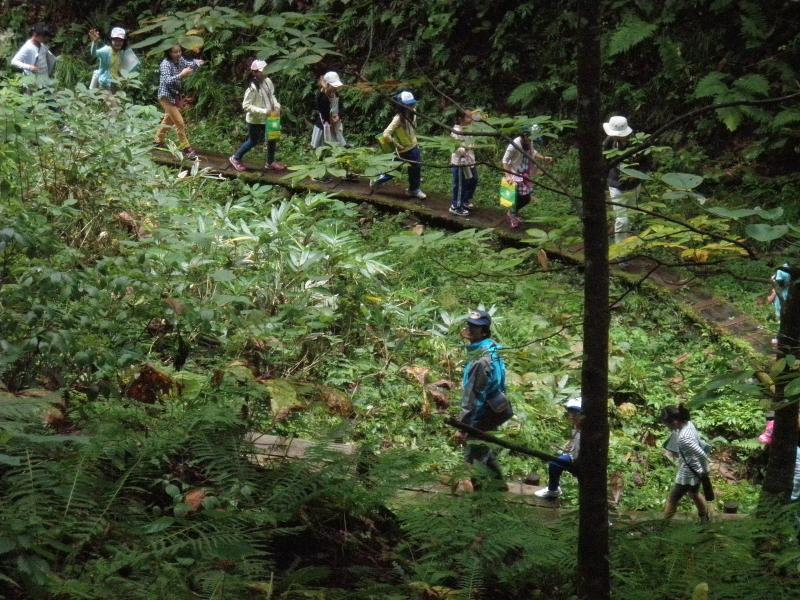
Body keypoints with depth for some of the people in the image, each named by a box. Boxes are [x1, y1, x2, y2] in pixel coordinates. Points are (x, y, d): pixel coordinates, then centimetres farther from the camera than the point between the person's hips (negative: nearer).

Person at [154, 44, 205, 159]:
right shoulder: (165, 64, -24)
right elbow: (167, 81, -36)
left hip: (176, 96, 9)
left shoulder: (180, 60, -1)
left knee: (168, 120, 24)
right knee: (180, 123, -10)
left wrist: (196, 63, -31)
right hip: (167, 97, -9)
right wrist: (181, 75, -49)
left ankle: (158, 142, 42)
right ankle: (186, 150, -7)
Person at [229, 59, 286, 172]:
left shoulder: (268, 81, -3)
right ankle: (236, 158, 29)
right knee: (253, 141, 8)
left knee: (272, 139, 13)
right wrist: (263, 111, -28)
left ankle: (270, 162, 31)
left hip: (267, 118, 7)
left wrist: (276, 105, -3)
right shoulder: (253, 88, -26)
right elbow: (246, 106, -25)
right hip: (255, 120, -7)